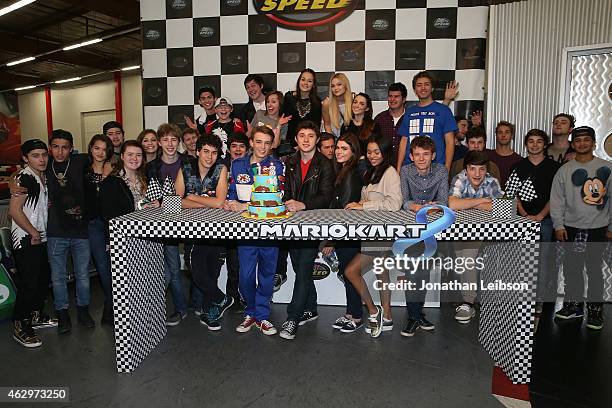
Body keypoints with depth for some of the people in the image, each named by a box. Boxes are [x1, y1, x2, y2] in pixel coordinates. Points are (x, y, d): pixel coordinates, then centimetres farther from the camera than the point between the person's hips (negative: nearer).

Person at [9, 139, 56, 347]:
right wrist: (33, 233, -14)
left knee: (44, 279, 16)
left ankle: (36, 316, 32)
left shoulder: (43, 176, 10)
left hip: (41, 238, 9)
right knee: (29, 284, -4)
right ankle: (20, 327, 10)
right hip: (26, 241, -8)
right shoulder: (25, 177, -16)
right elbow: (14, 210, -21)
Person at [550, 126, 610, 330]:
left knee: (595, 269, 5)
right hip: (571, 227, 1)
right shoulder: (565, 170, 5)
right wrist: (558, 225, -3)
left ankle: (595, 311, 17)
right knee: (571, 269, 7)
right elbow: (557, 200, 4)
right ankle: (573, 306, 21)